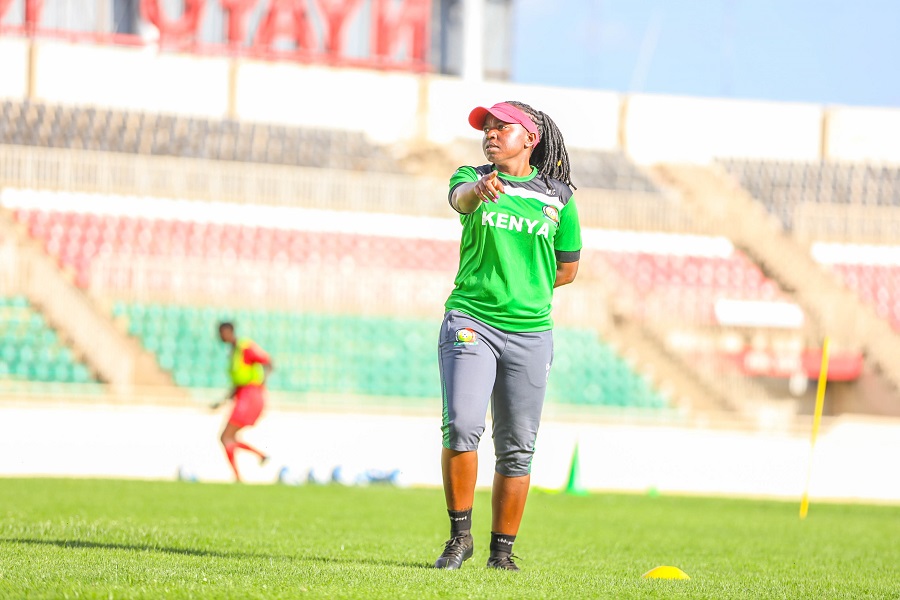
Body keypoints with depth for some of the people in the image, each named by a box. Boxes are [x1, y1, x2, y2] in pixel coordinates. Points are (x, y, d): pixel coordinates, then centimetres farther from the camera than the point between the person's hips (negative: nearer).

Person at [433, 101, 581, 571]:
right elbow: (460, 197, -22)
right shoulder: (473, 179, 5)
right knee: (461, 425, -18)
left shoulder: (557, 197, 7)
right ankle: (460, 536, -5)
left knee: (517, 448, 2)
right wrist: (479, 189, -44)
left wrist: (521, 287, 12)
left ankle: (502, 550, 13)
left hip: (529, 333, 1)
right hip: (469, 322, -1)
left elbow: (567, 268, 18)